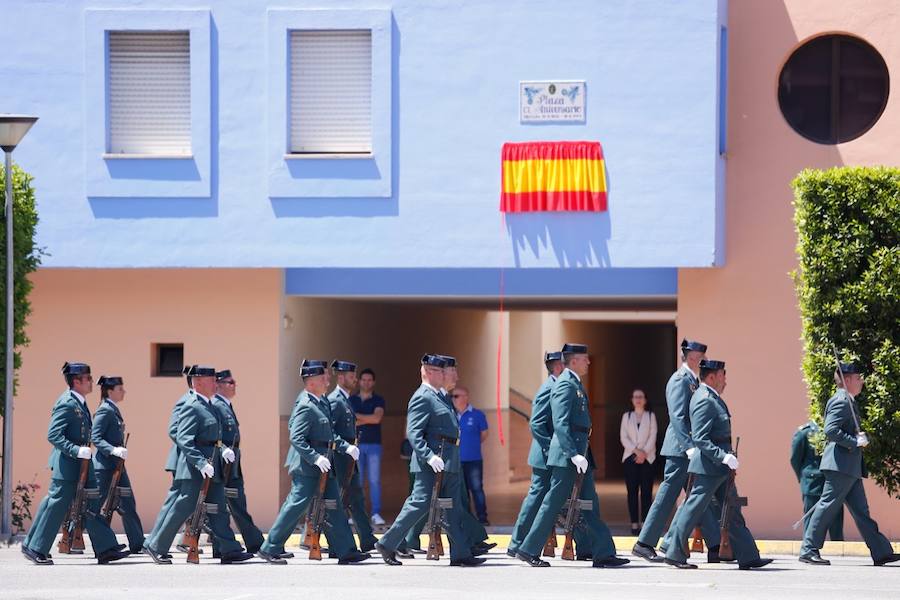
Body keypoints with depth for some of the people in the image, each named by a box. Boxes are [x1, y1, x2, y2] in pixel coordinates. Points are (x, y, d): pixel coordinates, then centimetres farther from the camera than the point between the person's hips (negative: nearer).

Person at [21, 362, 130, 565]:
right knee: (56, 507, -2)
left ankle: (106, 549, 9)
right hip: (67, 466, -10)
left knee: (91, 507, 8)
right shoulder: (66, 404, -18)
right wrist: (76, 450, -29)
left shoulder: (79, 403, 11)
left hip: (81, 465, 10)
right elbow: (53, 435, -24)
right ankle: (35, 548, 8)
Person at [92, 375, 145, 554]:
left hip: (116, 465, 9)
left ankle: (138, 544, 8)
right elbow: (95, 437, -19)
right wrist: (113, 450, -28)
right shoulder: (105, 410, -13)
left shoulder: (114, 410, 14)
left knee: (128, 505, 7)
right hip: (104, 465, -9)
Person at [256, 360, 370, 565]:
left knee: (333, 506, 9)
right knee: (297, 505, -5)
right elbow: (296, 438, -24)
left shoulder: (322, 402, 12)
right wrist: (315, 458, -28)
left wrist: (345, 447, 11)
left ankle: (345, 551, 11)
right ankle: (270, 549, 4)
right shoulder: (305, 407, -18)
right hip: (306, 466, -10)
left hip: (322, 465, 10)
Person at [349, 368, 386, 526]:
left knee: (374, 480, -5)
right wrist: (368, 420, -10)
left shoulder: (378, 400, 5)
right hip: (356, 443, 1)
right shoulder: (351, 400, 11)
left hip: (373, 444, -1)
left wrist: (357, 416, -8)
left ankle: (376, 514, -5)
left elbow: (377, 418, -12)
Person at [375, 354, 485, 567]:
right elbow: (413, 433, -20)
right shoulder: (422, 398, -12)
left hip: (449, 462, 10)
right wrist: (429, 457, -29)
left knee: (452, 508, 7)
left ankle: (461, 554, 7)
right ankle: (387, 545, 2)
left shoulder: (439, 396, 18)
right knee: (420, 504, -7)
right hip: (432, 463, -10)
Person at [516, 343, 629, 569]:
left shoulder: (575, 384, 17)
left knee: (590, 504, 6)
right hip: (566, 457, -10)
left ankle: (603, 554, 4)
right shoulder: (565, 385, -14)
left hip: (579, 454, 10)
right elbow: (560, 424, -22)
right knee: (553, 504, -4)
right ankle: (529, 550, 4)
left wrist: (581, 454, 20)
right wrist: (574, 454, -27)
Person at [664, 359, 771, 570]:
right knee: (694, 510, -3)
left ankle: (748, 557, 11)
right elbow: (699, 439, -24)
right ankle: (674, 554, 5)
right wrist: (723, 457, -28)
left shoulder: (712, 398, 14)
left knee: (733, 511, 10)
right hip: (708, 467, -11)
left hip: (720, 468, 11)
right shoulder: (704, 400, -18)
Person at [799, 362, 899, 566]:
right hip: (841, 464, -11)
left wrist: (861, 437, 8)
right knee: (827, 506, -7)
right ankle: (808, 551, -4)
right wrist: (855, 442, -20)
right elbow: (831, 430, -23)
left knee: (861, 511, 9)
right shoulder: (841, 402, -13)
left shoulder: (848, 402, 20)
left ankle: (881, 553, 9)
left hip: (851, 468, 11)